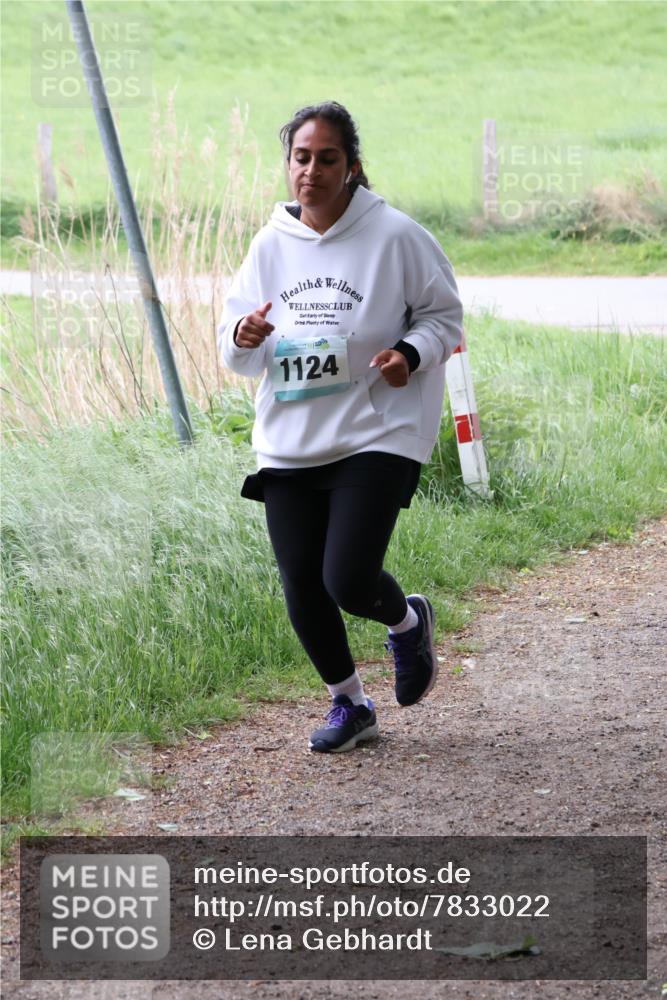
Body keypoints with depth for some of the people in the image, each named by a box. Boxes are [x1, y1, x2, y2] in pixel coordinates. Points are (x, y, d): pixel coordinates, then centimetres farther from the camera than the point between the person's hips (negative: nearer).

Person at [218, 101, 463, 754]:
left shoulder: (394, 236, -8)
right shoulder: (270, 245, 4)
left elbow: (443, 314, 3)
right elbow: (237, 355, 11)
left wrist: (411, 353, -16)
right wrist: (243, 337, -13)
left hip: (377, 436, -5)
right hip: (289, 444, 5)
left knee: (348, 580, -15)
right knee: (301, 589, 5)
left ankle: (407, 620, 22)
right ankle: (348, 705, 28)